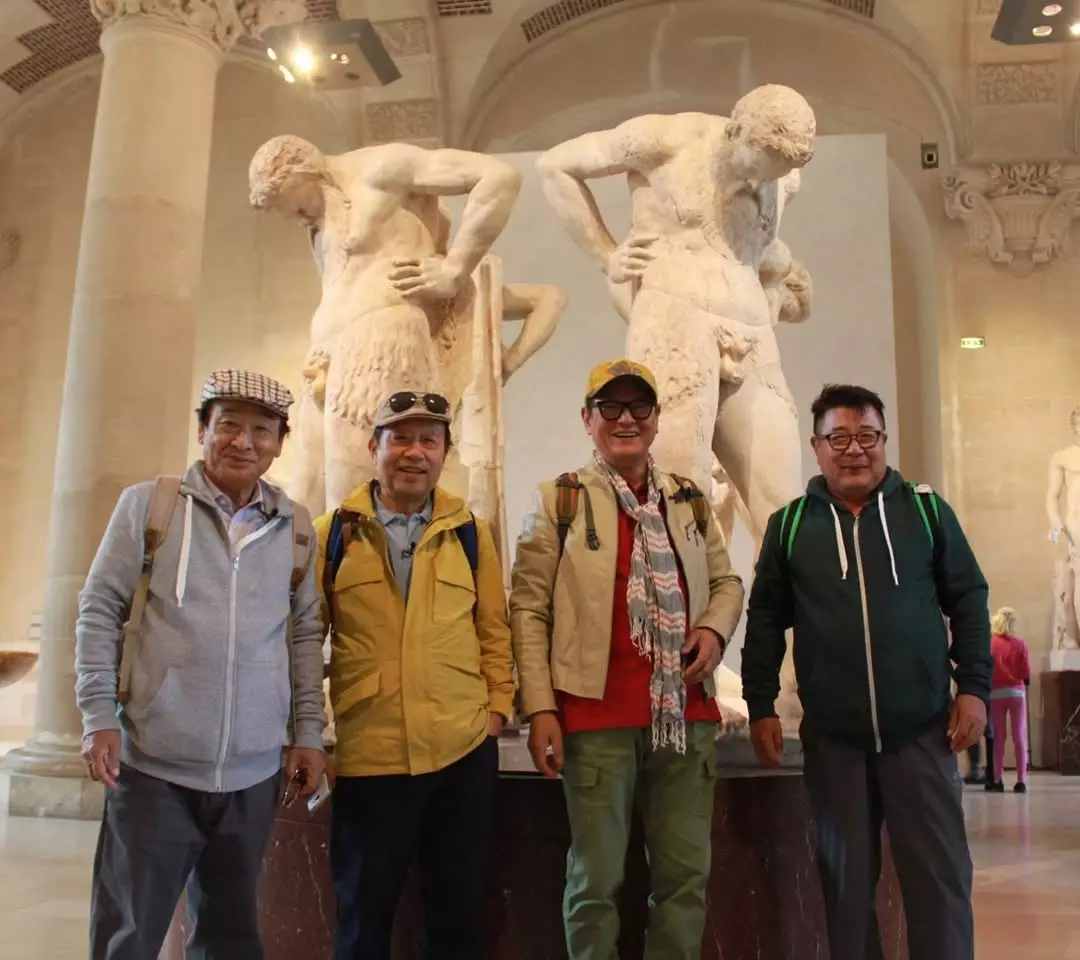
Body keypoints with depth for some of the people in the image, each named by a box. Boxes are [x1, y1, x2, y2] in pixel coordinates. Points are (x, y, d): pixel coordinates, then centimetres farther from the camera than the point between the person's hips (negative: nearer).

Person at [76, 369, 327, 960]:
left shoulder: (296, 529, 6)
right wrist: (99, 716, -6)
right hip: (153, 767, -2)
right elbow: (100, 609, 0)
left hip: (253, 774, 3)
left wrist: (308, 733, 7)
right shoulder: (148, 504, -2)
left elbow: (305, 633, 10)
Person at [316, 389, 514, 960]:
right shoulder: (332, 533, 0)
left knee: (460, 909, 15)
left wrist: (497, 705, 0)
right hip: (368, 754, -1)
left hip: (464, 749, 2)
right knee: (364, 914, 15)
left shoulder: (470, 532, 5)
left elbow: (493, 629, 9)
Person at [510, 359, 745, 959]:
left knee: (686, 874, 12)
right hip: (597, 716, -4)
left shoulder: (690, 500, 12)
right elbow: (528, 607, -3)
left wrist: (715, 628, -3)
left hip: (686, 713, 4)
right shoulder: (560, 500, 0)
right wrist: (539, 707, -10)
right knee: (596, 878, 6)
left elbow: (726, 581, 20)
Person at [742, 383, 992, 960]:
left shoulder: (925, 510, 3)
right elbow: (766, 619, 6)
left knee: (940, 874, 4)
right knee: (846, 876, 10)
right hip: (832, 736, 1)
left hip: (922, 729, 0)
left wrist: (974, 686, -1)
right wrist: (760, 706, 3)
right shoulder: (789, 525, 4)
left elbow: (968, 600, 6)